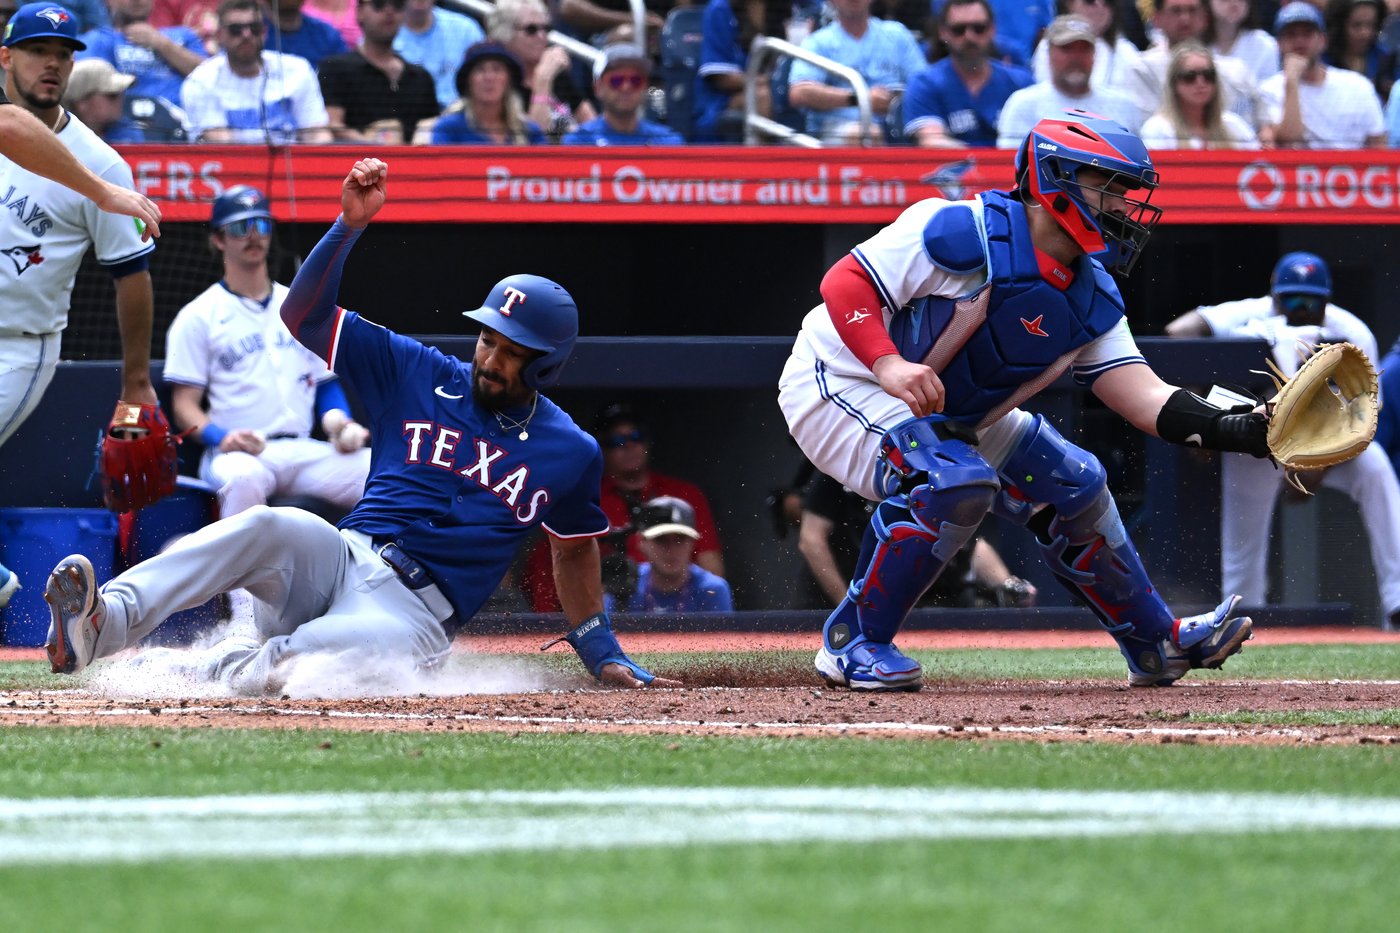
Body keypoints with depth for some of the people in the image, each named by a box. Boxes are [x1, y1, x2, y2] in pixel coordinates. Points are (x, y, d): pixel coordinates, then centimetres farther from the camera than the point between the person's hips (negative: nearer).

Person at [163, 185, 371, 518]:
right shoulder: (198, 316, 8)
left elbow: (326, 384, 24)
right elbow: (185, 405, 3)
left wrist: (339, 423, 1)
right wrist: (222, 438, -17)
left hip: (304, 452, 4)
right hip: (239, 454, -4)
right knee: (244, 478, -42)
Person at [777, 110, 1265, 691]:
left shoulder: (1092, 298, -2)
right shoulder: (965, 234, -26)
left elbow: (1144, 397, -11)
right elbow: (844, 282, -27)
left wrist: (1235, 431, -27)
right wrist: (887, 365, -43)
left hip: (954, 418, 9)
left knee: (1072, 487, 10)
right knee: (954, 481, -33)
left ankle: (1157, 644, 29)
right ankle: (852, 643, -19)